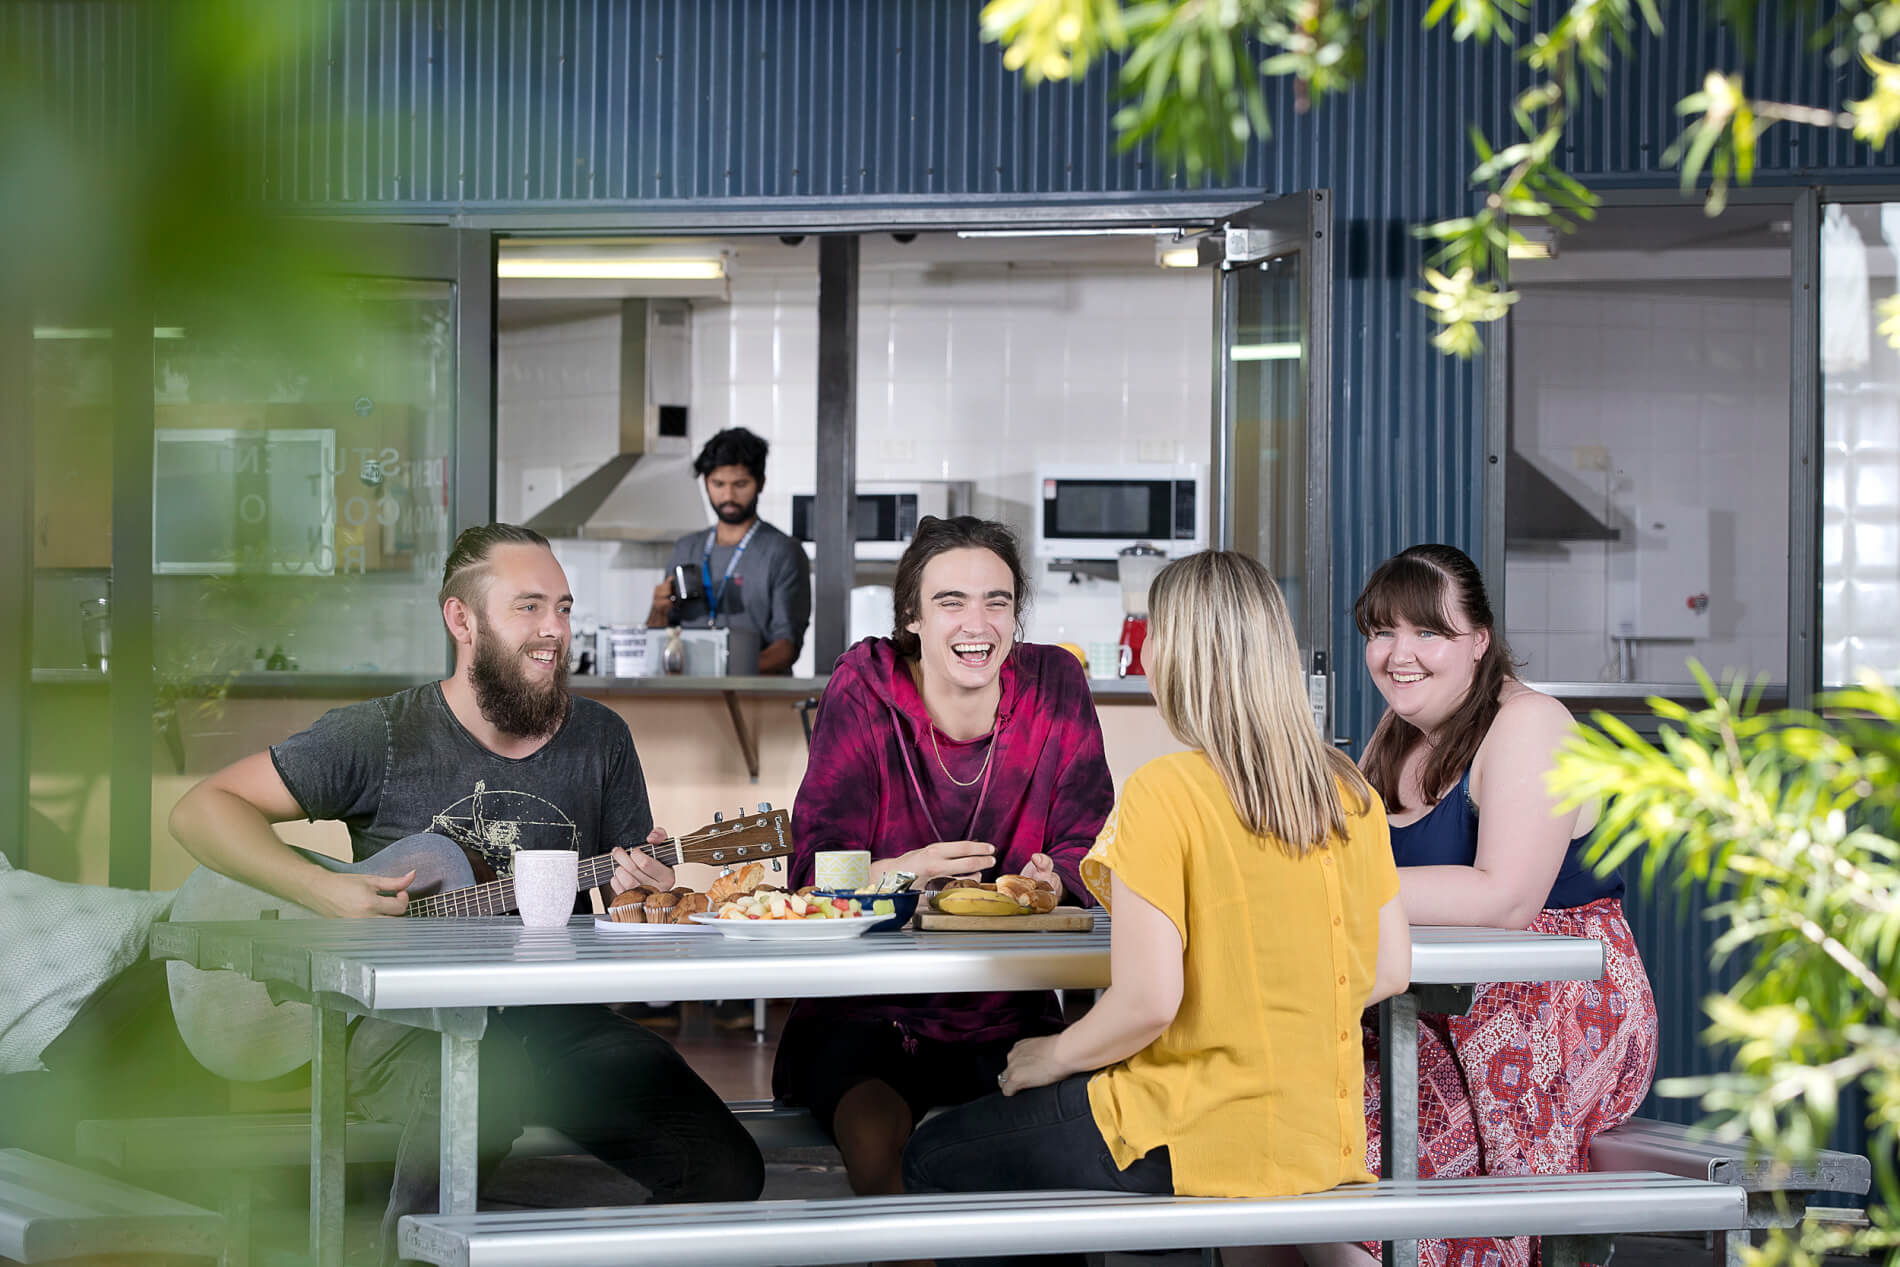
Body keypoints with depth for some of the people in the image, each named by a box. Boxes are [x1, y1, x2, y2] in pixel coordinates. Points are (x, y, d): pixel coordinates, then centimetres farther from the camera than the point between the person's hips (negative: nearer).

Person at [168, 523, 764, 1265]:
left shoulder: (600, 740, 10)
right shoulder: (382, 738, -1)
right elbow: (201, 811, -2)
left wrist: (644, 894, -9)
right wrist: (326, 893, -15)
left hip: (556, 1023, 4)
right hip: (413, 1021, -3)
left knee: (726, 1170, -17)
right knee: (481, 1095, -40)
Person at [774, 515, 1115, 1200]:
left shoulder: (1054, 686, -2)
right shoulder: (865, 688, -7)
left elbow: (1086, 853, 1)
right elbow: (811, 867, -10)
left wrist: (1052, 880, -24)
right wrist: (901, 872, -32)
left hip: (1010, 1011, 2)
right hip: (870, 1010, -2)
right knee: (876, 1145, -29)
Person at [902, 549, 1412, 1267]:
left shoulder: (1162, 794, -17)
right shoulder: (1350, 795, 1)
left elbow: (1148, 1001, -21)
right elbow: (1389, 970, 7)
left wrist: (1052, 1057, -3)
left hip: (1193, 1145, -7)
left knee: (934, 1161, 15)